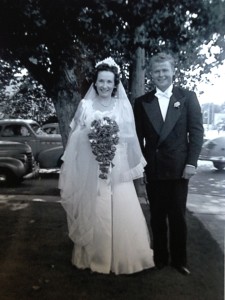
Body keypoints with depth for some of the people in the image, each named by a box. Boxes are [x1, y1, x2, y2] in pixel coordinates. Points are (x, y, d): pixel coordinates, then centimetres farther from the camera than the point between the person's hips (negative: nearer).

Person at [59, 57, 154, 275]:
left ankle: (123, 257, 19)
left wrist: (115, 137, -7)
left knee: (122, 212, 0)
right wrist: (90, 134, -8)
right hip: (91, 169, 0)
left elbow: (131, 137, 6)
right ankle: (95, 257, 23)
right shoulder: (85, 105, 5)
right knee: (93, 212, 4)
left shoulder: (123, 105, 6)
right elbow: (75, 136, 5)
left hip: (117, 168, 1)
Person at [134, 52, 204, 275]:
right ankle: (159, 257, 30)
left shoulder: (187, 97, 3)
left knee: (177, 216, 10)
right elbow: (138, 136, 5)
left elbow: (196, 131, -1)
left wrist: (191, 162, -8)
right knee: (157, 217, 12)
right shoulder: (142, 102, 6)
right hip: (152, 168, 2)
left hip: (178, 167, -1)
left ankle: (179, 259, 28)